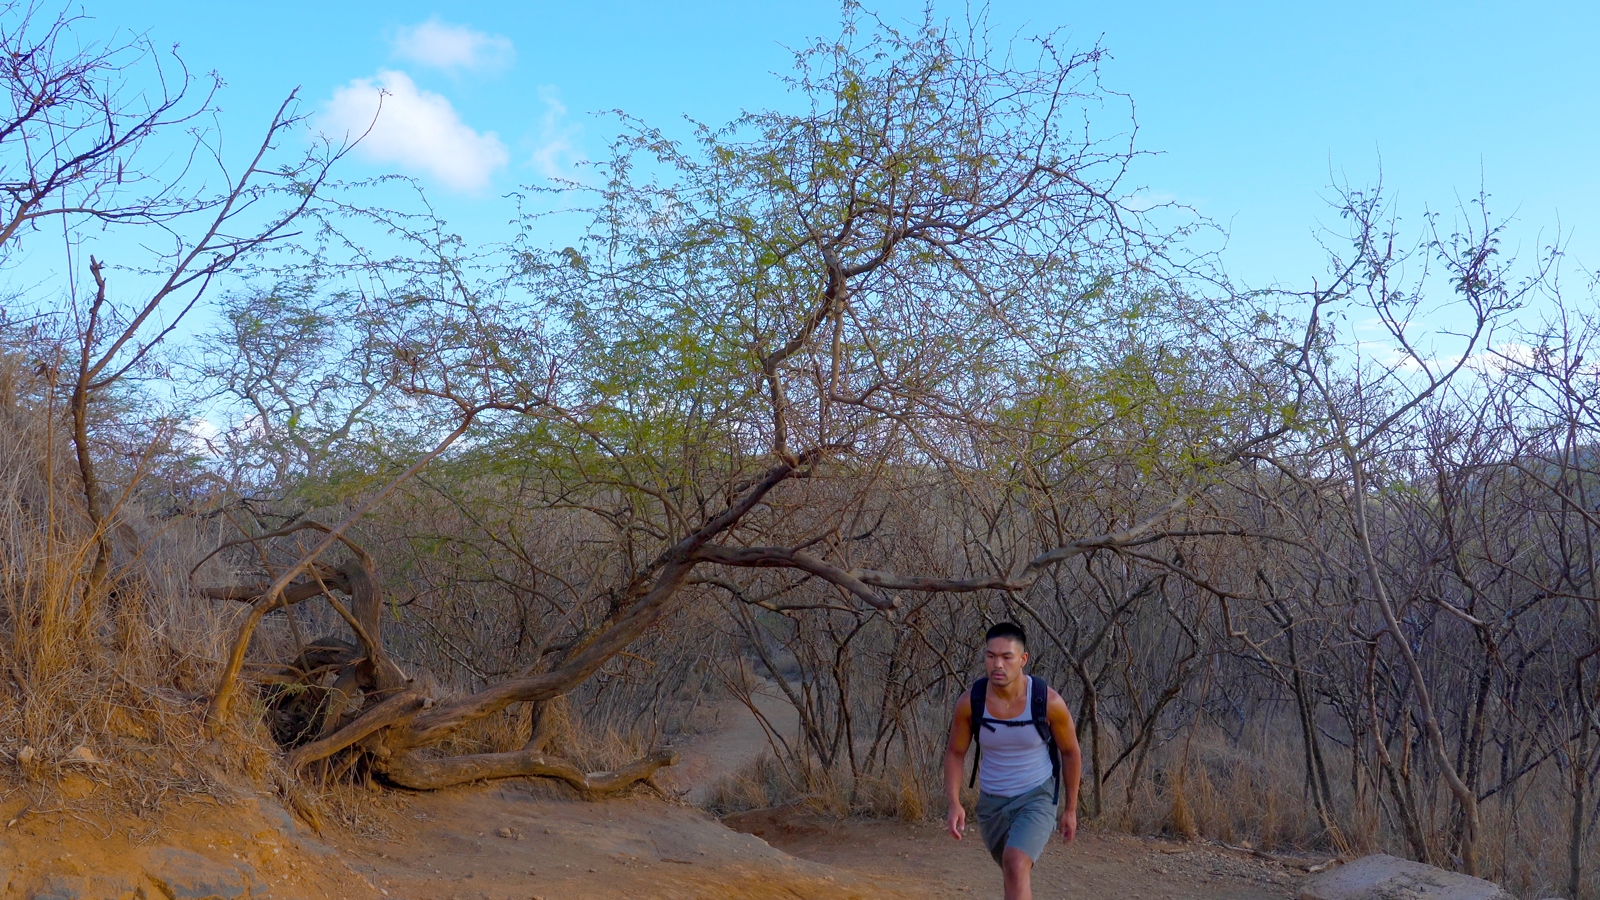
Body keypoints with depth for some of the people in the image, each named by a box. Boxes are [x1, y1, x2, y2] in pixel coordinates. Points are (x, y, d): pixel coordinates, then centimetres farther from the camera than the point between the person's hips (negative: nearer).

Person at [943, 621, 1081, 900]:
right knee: (1013, 869, 24)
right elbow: (955, 752, -2)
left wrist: (1070, 808, 4)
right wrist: (954, 803, -16)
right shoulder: (970, 701, -17)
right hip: (992, 801, 3)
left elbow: (1071, 752, -4)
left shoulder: (1049, 702, -22)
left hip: (1038, 797, -3)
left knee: (1016, 865, -27)